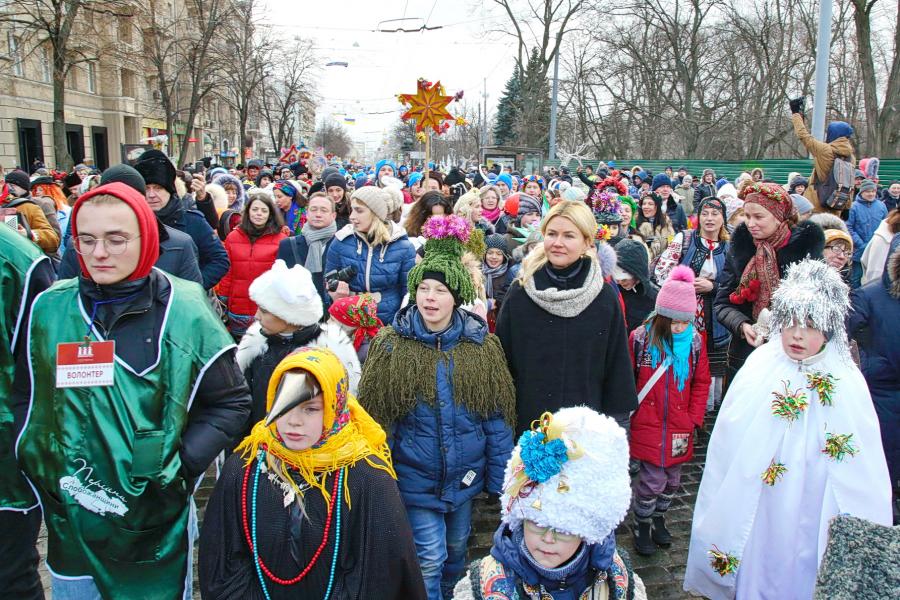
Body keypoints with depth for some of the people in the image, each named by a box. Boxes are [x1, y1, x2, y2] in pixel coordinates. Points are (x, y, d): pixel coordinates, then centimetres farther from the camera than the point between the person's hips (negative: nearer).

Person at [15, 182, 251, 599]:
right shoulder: (48, 309, -2)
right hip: (68, 518, 3)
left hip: (156, 523, -2)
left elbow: (230, 403, -5)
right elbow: (25, 395, 10)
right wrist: (38, 462, -2)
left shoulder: (184, 313, -10)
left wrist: (180, 464, -13)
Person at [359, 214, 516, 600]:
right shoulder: (391, 345, -10)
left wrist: (500, 478, 0)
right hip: (415, 478, -2)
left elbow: (497, 417, -1)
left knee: (456, 550, 20)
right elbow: (376, 418, -5)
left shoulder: (482, 344, -5)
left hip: (465, 477, 3)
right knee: (429, 559, -1)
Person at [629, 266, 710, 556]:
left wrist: (694, 418, 1)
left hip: (679, 427, 3)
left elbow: (701, 382, 6)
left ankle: (659, 518, 39)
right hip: (647, 423, -3)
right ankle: (642, 526, 20)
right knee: (653, 480, -3)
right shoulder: (640, 338, -11)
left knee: (672, 479, 16)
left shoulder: (695, 340, -3)